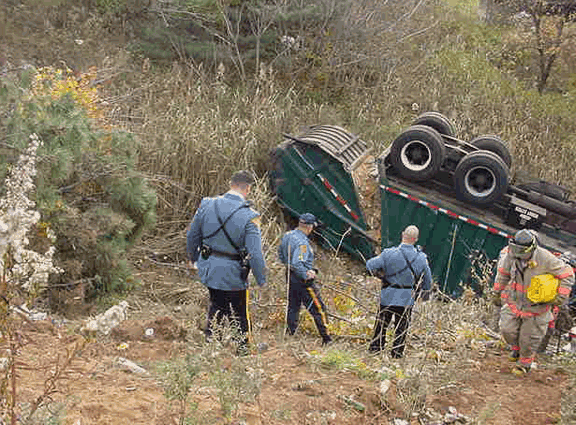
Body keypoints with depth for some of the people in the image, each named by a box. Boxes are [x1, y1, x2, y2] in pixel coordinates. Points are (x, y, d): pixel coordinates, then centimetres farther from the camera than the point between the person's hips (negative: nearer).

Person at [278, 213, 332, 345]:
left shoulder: (287, 235, 3)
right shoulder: (302, 243, -26)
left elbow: (281, 255, 16)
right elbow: (297, 264, -33)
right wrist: (306, 276, -21)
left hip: (290, 276, 9)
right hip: (302, 280, -9)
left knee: (293, 306, 21)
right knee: (318, 308, 0)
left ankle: (290, 334, 29)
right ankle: (327, 339, 3)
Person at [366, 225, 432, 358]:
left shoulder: (389, 254, -16)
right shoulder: (421, 258, -7)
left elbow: (370, 265, -10)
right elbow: (427, 278, 6)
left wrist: (380, 274, 10)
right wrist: (426, 292, 24)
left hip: (388, 295, -1)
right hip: (407, 298, 1)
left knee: (382, 323, 13)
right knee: (402, 326, 14)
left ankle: (375, 347, 20)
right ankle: (397, 351, 19)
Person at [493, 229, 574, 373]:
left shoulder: (545, 259, -30)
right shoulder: (511, 254, -17)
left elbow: (567, 274, -18)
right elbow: (503, 272, 4)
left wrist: (561, 297, -20)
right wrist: (497, 293, 13)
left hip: (536, 304, -3)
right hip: (515, 299, 3)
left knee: (529, 336, 8)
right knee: (507, 329, 2)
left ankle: (525, 362, 35)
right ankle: (517, 347, 36)